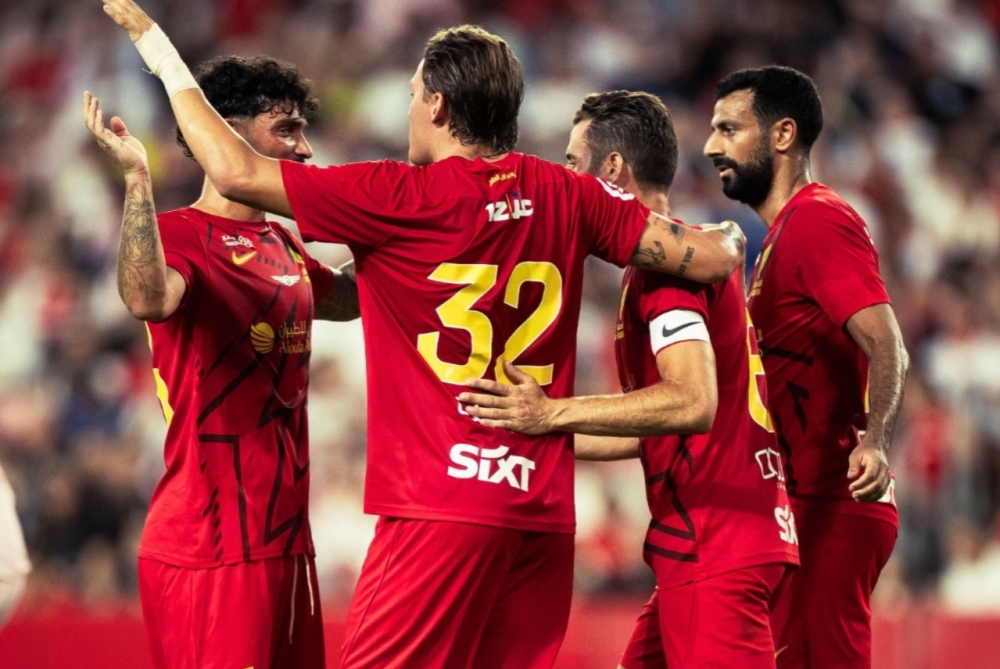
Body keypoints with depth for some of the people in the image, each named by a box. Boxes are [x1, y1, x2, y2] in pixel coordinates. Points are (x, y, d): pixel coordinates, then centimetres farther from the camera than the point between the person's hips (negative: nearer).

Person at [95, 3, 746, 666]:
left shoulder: (402, 197, -7)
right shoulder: (566, 194, 7)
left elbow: (237, 171, -7)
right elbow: (707, 259, 8)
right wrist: (730, 241, 33)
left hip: (441, 511, -6)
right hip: (545, 513, 6)